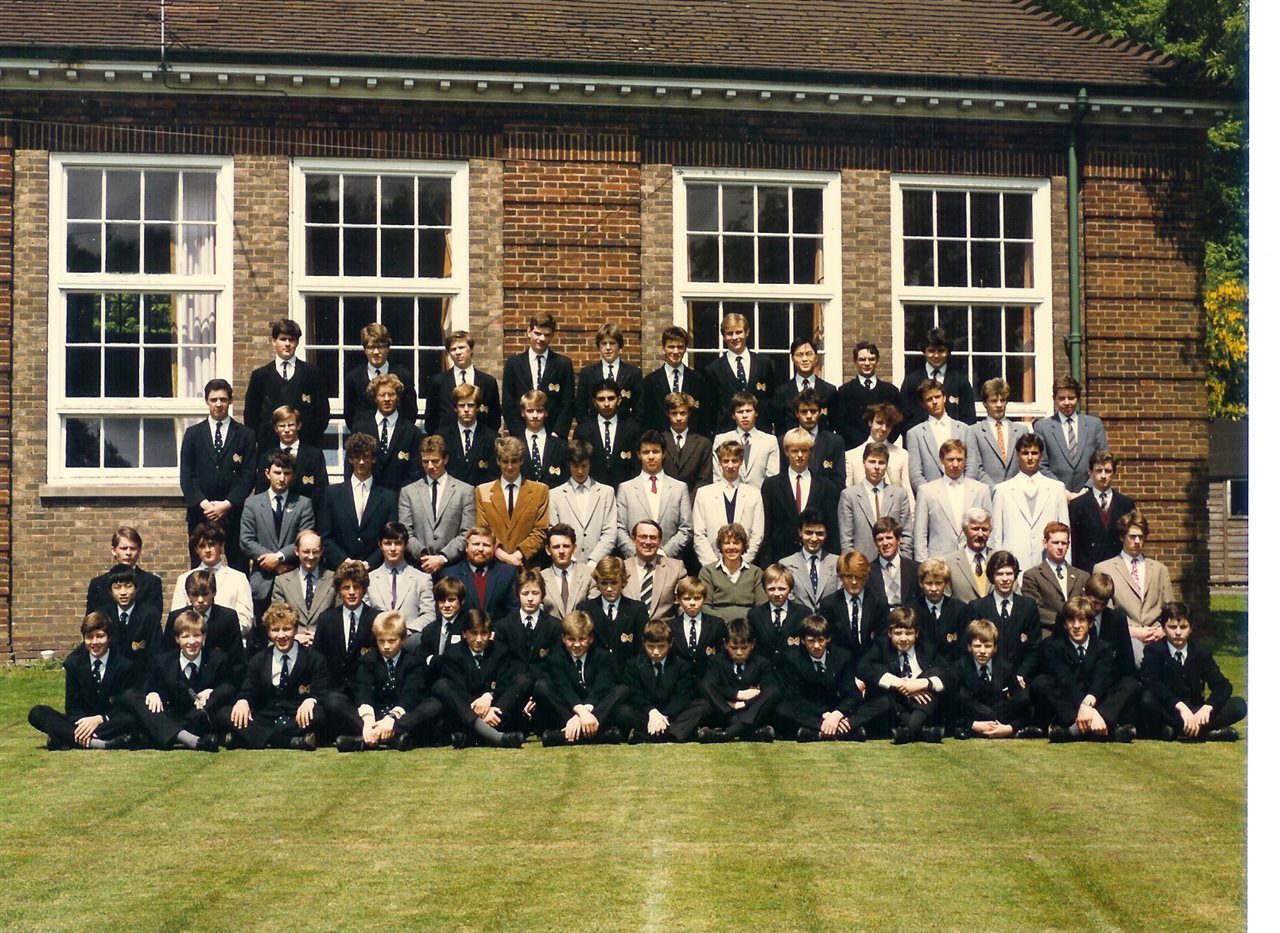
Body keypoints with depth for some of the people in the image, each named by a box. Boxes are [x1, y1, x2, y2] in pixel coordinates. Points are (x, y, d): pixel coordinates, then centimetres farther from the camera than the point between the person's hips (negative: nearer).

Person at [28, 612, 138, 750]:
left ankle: (67, 739, -38)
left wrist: (100, 719, -24)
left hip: (112, 722, -3)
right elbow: (72, 706, 2)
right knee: (36, 713, -18)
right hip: (82, 721, 3)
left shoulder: (125, 665, -4)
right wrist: (83, 722, -21)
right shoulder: (74, 662, 4)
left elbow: (126, 707, -6)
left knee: (131, 720, -36)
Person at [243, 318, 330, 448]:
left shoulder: (312, 373, 8)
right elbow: (250, 415, 11)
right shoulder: (259, 375, 11)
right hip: (269, 445, 1)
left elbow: (323, 413, 7)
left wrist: (313, 439, -3)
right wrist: (259, 439, 0)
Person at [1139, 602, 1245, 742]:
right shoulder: (1154, 651, -4)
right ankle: (1205, 732, -32)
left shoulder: (1201, 650, 5)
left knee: (1239, 705, -16)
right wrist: (1180, 706, -35)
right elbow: (1151, 683, -22)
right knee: (1147, 699, -35)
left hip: (1195, 711, 3)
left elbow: (1222, 685, -5)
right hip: (1168, 712, -3)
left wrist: (1208, 707, -26)